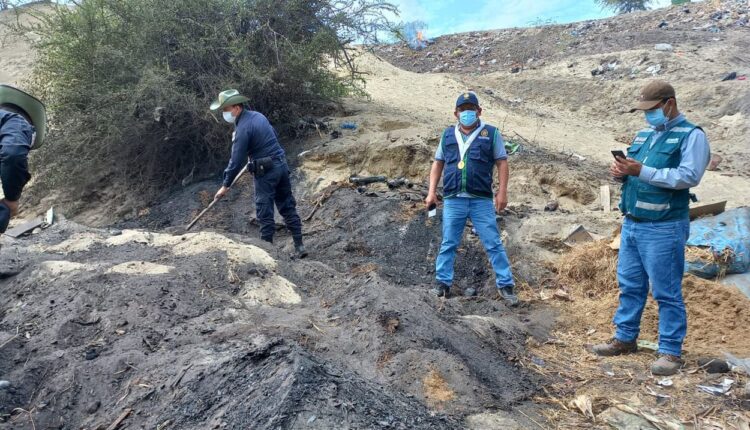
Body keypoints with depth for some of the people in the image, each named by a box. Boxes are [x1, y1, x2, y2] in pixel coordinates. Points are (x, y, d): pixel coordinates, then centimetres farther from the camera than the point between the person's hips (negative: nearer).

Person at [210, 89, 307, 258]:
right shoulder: (258, 115, 9)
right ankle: (299, 245, 13)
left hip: (266, 171, -8)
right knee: (288, 206, 11)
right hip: (282, 164, 8)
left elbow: (237, 160, -15)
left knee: (265, 212, 1)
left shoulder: (243, 128, -16)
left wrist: (226, 185, -7)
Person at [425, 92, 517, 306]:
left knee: (493, 244, 1)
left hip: (482, 200, -2)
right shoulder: (448, 135, 11)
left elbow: (502, 162, 2)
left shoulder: (491, 133, 3)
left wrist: (502, 192, -7)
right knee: (448, 244, 9)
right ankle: (443, 282, 18)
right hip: (453, 200, 2)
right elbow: (438, 163, 15)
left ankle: (506, 285, 8)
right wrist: (432, 191, 6)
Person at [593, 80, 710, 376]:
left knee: (667, 292, 0)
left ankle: (670, 351, 10)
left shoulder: (691, 135, -7)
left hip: (664, 229, -7)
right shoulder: (644, 134, 16)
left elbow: (689, 176, -20)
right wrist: (621, 172, -5)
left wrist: (641, 171, -24)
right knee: (629, 285, 14)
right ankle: (625, 338, 27)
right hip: (631, 224, 7)